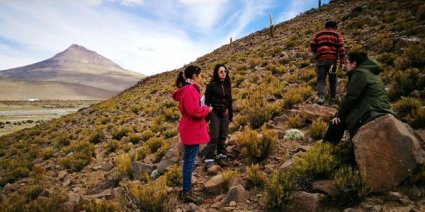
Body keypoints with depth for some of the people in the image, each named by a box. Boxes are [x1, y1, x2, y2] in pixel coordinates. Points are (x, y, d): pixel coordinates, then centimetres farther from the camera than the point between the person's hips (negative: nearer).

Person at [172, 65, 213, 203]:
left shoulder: (188, 89, 14)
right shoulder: (190, 90, -18)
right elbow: (194, 111, -26)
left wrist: (203, 109, 7)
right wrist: (207, 109, -10)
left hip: (190, 129, 11)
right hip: (192, 130, -11)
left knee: (188, 160, 16)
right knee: (190, 161, -2)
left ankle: (186, 190, 27)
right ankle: (187, 192, 8)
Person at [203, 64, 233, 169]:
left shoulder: (227, 85, 9)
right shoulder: (211, 85, -7)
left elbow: (230, 100, 15)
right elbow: (207, 101, -8)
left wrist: (231, 114, 13)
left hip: (225, 113, 5)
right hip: (215, 113, -5)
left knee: (223, 136, 8)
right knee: (214, 137, -7)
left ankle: (221, 156, 18)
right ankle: (208, 159, -1)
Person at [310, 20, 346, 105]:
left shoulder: (318, 34, 14)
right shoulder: (337, 34, 11)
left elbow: (312, 47, 6)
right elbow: (341, 49, 1)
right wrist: (342, 62, 3)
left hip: (320, 60, 0)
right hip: (332, 59, 0)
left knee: (321, 79, -1)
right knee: (332, 80, 13)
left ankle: (321, 97, -18)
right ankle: (333, 97, 21)